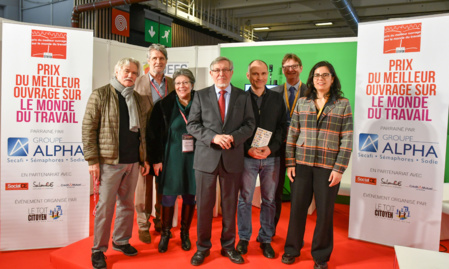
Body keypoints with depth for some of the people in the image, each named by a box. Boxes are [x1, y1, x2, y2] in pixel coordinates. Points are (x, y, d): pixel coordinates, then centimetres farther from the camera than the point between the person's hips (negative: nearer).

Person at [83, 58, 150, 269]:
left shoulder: (138, 100, 13)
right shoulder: (100, 95, -2)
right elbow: (88, 128, -6)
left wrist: (145, 159, 12)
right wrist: (92, 161, -11)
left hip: (133, 162, 5)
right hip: (109, 162, -5)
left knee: (127, 204, 13)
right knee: (105, 206, 0)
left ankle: (121, 241, 30)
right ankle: (98, 249, 16)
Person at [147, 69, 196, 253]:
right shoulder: (164, 106, -1)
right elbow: (153, 134, -1)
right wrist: (156, 159, -5)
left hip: (193, 158, 1)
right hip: (171, 157, -1)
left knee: (190, 196, 9)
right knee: (169, 196, 5)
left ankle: (185, 234, 28)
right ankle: (165, 234, 25)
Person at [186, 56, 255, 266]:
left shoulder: (243, 97, 6)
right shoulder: (201, 96, 4)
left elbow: (249, 124, 2)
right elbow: (192, 124, -1)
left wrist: (233, 137, -15)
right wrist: (213, 137, -16)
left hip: (232, 157, 1)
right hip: (206, 156, -1)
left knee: (230, 204, 11)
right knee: (204, 204, 6)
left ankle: (228, 246, 27)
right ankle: (202, 247, 23)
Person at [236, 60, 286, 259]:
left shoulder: (277, 98, 7)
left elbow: (282, 127, 4)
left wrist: (271, 148, -11)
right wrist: (248, 149, -13)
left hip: (271, 156, 2)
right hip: (247, 156, -1)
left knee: (269, 200, 9)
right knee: (245, 199, 7)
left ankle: (265, 239, 23)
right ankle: (244, 238, 23)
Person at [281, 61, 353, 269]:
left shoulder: (343, 104, 0)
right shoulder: (302, 102, 6)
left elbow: (347, 139, -3)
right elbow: (292, 134, 5)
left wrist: (339, 168, -9)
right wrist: (290, 162, -1)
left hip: (328, 166, -1)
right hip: (302, 164, 2)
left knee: (325, 211, 8)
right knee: (297, 207, 9)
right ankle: (291, 249, 27)